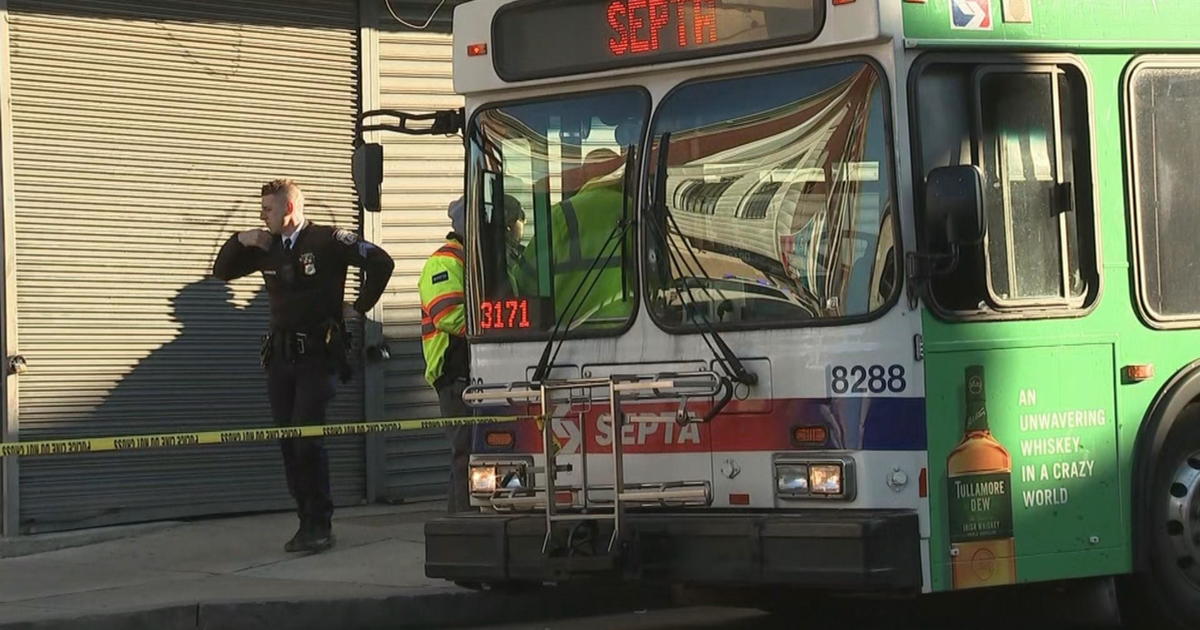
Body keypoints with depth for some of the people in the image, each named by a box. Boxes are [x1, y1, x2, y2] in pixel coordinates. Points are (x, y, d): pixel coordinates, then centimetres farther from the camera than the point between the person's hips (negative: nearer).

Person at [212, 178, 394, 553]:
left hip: (316, 354, -6)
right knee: (289, 442, 5)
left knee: (307, 439, -13)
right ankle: (307, 522, 11)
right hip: (280, 354, 6)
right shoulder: (266, 248, 12)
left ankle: (320, 525, -7)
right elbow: (222, 272, 20)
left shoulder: (327, 241, -5)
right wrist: (239, 241, 2)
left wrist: (360, 307, -2)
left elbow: (381, 262, -6)